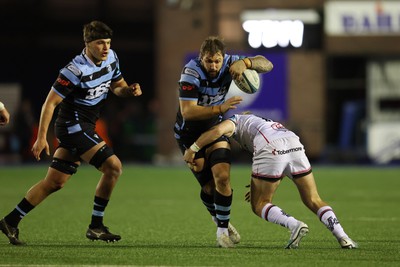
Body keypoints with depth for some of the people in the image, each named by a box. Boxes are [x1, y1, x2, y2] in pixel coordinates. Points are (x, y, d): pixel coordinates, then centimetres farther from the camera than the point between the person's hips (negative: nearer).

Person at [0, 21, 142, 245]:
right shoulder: (76, 70, -21)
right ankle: (96, 226, -8)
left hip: (84, 128, 9)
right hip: (73, 125, -9)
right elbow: (51, 102, -17)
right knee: (113, 166, -17)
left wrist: (129, 90, -5)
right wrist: (41, 138, -18)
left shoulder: (111, 58, 2)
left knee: (55, 182, 11)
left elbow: (117, 85, 18)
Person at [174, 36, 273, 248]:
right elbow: (187, 111, -36)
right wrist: (220, 108, -46)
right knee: (209, 185, -3)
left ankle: (223, 228, 0)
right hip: (189, 133, -3)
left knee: (222, 176, -16)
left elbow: (266, 64, -18)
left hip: (215, 127, 3)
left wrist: (245, 62, -39)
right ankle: (220, 223, 25)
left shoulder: (229, 63, -16)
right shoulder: (191, 72, -28)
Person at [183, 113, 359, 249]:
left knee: (259, 205, 9)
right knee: (313, 200, 15)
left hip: (271, 149, -6)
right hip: (295, 145, 6)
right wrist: (259, 188, 42)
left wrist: (192, 149, 11)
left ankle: (294, 225, -14)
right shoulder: (264, 123, 43)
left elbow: (217, 131, 1)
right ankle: (342, 236, -1)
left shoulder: (235, 121, 26)